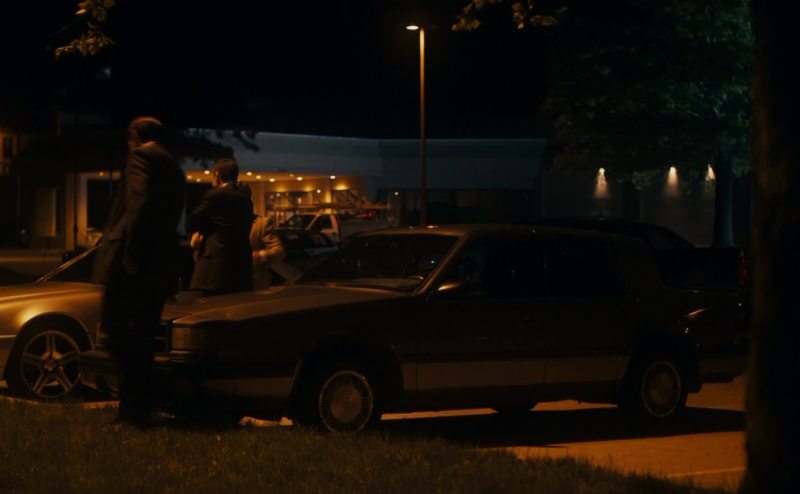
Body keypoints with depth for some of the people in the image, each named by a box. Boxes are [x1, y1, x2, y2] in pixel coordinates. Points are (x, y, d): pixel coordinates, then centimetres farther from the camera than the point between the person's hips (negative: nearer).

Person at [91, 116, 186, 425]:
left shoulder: (142, 156, -4)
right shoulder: (174, 168, 22)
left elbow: (138, 203, -18)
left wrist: (129, 255, -20)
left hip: (134, 260, -9)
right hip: (160, 265, 9)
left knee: (115, 332, -6)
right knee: (139, 339, 12)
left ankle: (135, 408, -13)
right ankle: (136, 408, 13)